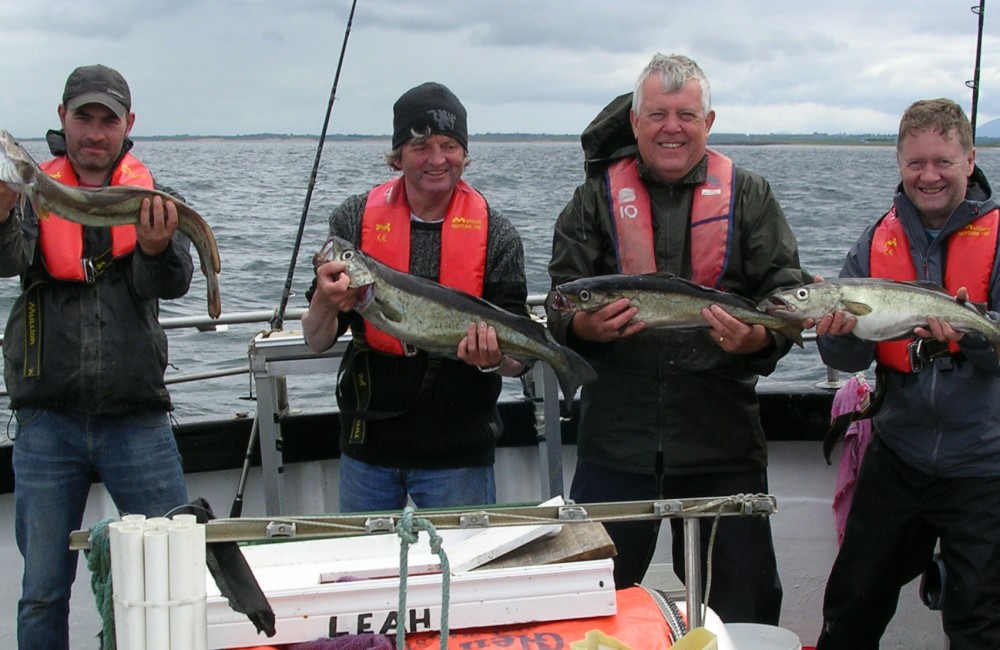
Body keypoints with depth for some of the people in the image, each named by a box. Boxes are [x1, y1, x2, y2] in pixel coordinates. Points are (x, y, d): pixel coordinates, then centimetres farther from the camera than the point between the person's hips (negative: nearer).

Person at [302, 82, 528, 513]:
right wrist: (325, 303, -26)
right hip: (367, 445, 2)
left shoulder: (494, 234, -4)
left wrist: (493, 358, -28)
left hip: (458, 452, -1)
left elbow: (515, 363, -5)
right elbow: (317, 342, -5)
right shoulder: (356, 220, -1)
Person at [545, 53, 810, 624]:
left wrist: (757, 337, -23)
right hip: (616, 435, 0)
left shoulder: (749, 196, 5)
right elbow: (563, 307, 1)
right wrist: (589, 325, -22)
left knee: (742, 606, 10)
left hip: (723, 438, 0)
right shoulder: (598, 198, 6)